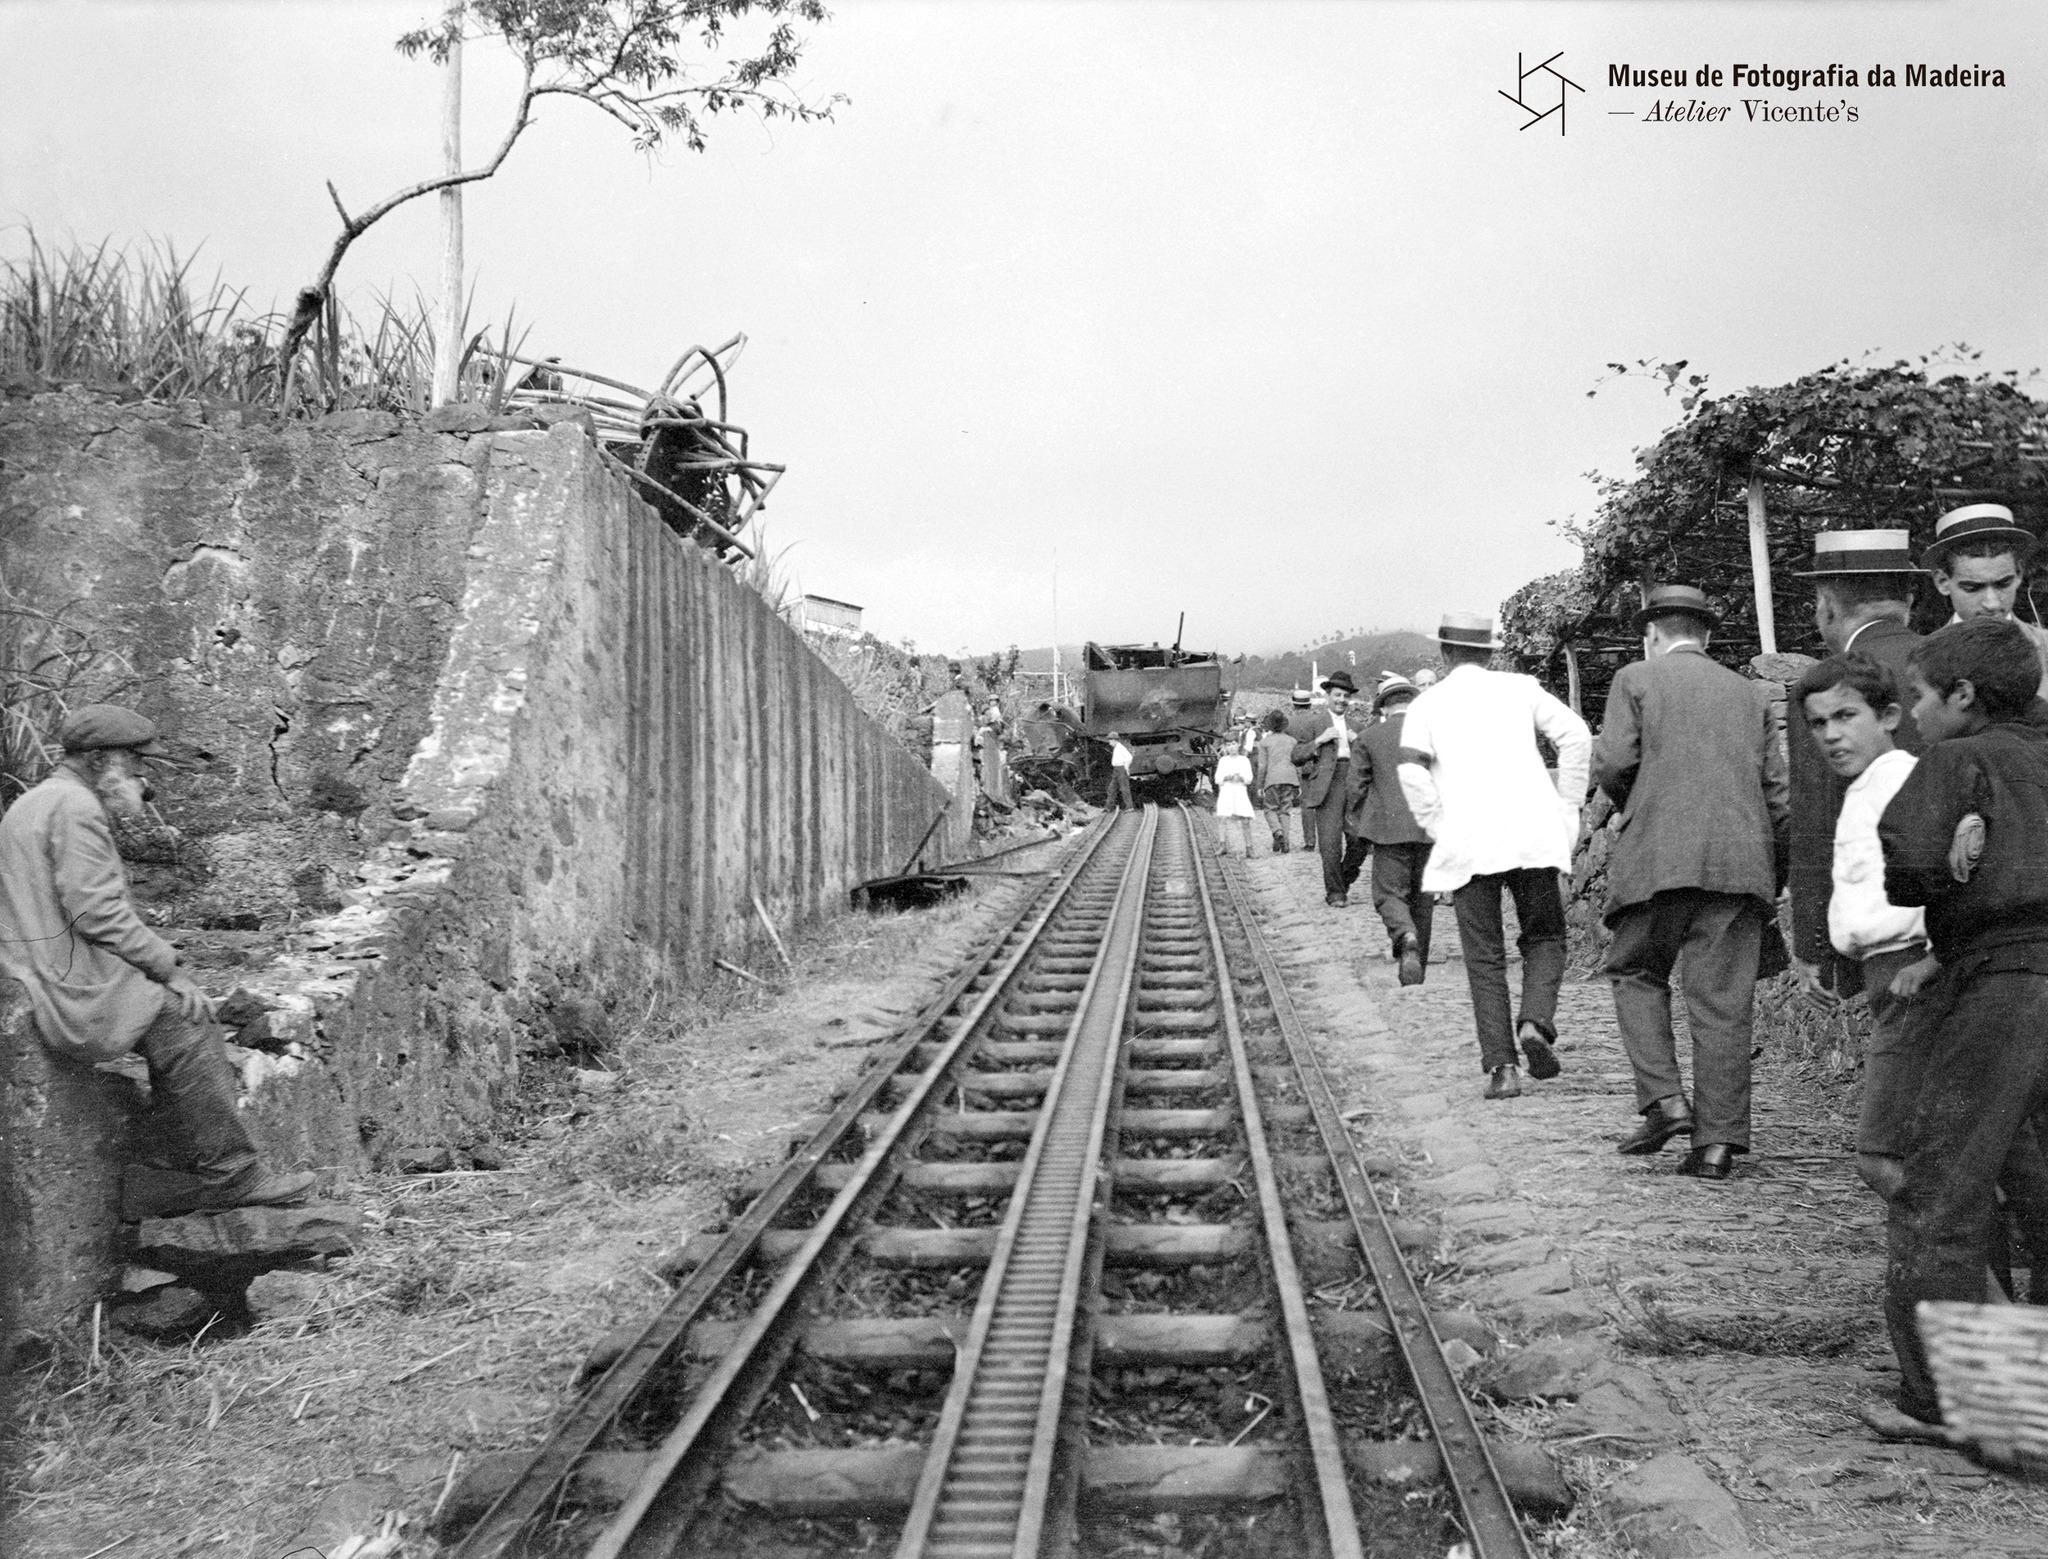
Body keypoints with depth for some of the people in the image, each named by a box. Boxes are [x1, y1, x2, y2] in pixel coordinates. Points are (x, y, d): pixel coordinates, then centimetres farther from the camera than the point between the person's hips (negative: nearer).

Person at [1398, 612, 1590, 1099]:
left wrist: (1437, 828, 2)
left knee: (1485, 957, 6)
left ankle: (1501, 1066, -2)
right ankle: (1535, 1021, -11)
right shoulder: (1521, 689, 13)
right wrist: (1566, 809, 5)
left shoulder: (1427, 704, 10)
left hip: (1466, 843, 0)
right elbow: (1576, 735, 0)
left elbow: (1411, 769, -6)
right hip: (1533, 831, 1)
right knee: (1545, 937, 15)